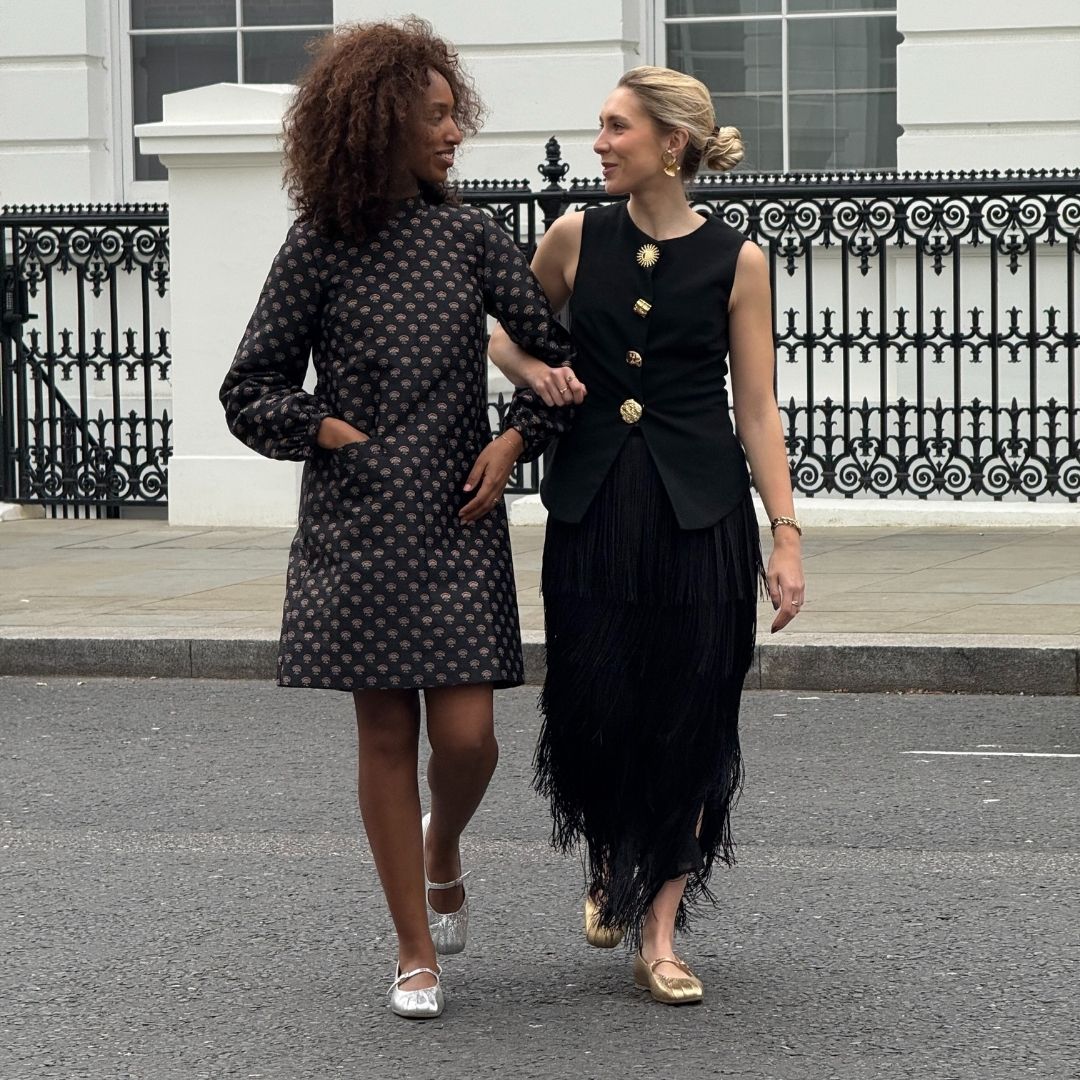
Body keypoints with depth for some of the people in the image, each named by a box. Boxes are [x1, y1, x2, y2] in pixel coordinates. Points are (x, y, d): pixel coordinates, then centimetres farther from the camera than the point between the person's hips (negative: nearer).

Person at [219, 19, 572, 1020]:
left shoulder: (470, 236, 5)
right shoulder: (319, 248, -1)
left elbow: (558, 352, 9)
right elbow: (250, 390, 4)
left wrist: (514, 438, -4)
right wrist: (328, 431, -7)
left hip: (458, 522, 1)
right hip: (357, 524, -1)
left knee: (465, 732, -6)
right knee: (385, 734, 2)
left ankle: (442, 849, 29)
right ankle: (416, 952, 13)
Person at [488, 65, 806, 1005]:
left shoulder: (735, 260, 0)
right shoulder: (578, 239, 4)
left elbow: (757, 409, 2)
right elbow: (504, 335, 19)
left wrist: (786, 534, -4)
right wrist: (537, 373, -3)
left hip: (700, 511, -1)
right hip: (593, 508, 1)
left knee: (687, 722, -1)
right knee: (592, 710, -1)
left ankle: (658, 933, 8)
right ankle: (607, 868, 29)